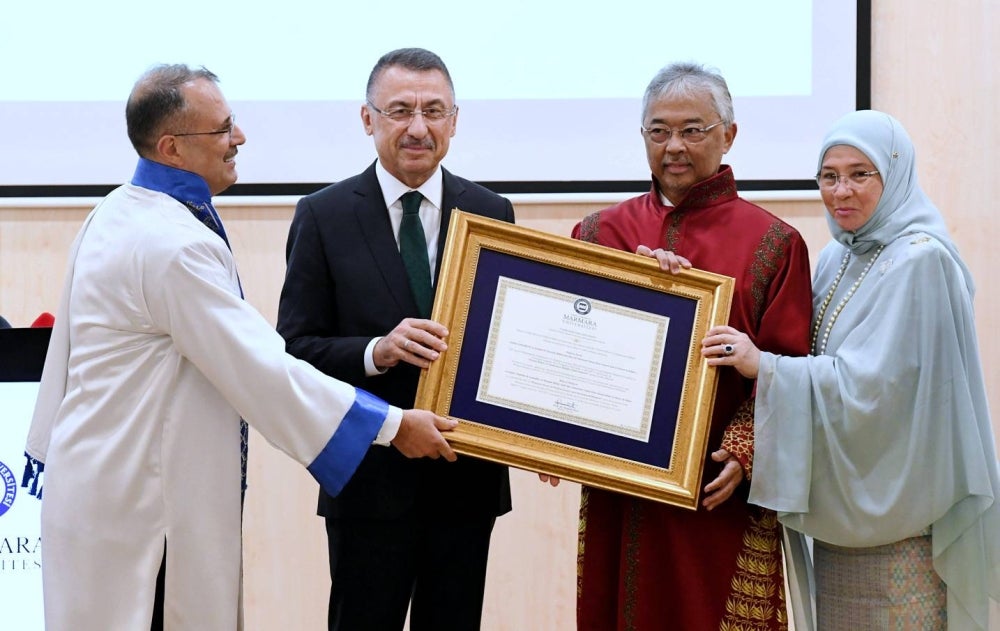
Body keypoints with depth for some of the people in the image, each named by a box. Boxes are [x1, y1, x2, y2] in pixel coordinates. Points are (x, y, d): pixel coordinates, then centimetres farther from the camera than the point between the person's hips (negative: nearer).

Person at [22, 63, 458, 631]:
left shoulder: (116, 215, 8)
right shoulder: (175, 244, -23)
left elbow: (68, 345, 17)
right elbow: (264, 371, -24)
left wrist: (50, 446, 26)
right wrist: (394, 425, -17)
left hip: (92, 472, 10)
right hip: (137, 497, -10)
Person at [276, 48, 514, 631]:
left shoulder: (492, 213, 5)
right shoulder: (324, 216, -3)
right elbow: (296, 348, -5)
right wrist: (377, 353, -23)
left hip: (468, 476, 2)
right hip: (370, 479, -2)